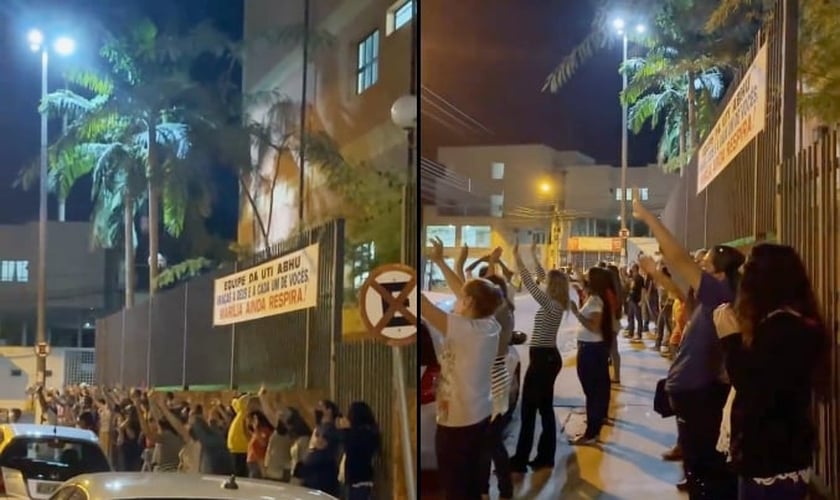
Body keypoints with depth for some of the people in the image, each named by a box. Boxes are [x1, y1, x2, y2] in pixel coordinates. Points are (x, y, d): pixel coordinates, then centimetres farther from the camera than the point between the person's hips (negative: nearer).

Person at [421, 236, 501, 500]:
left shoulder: (462, 329, -25)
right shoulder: (491, 326, -3)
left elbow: (423, 304, -27)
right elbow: (463, 291, 10)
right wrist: (440, 262, 14)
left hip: (456, 421, -8)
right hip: (480, 415, 8)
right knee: (471, 478, 22)